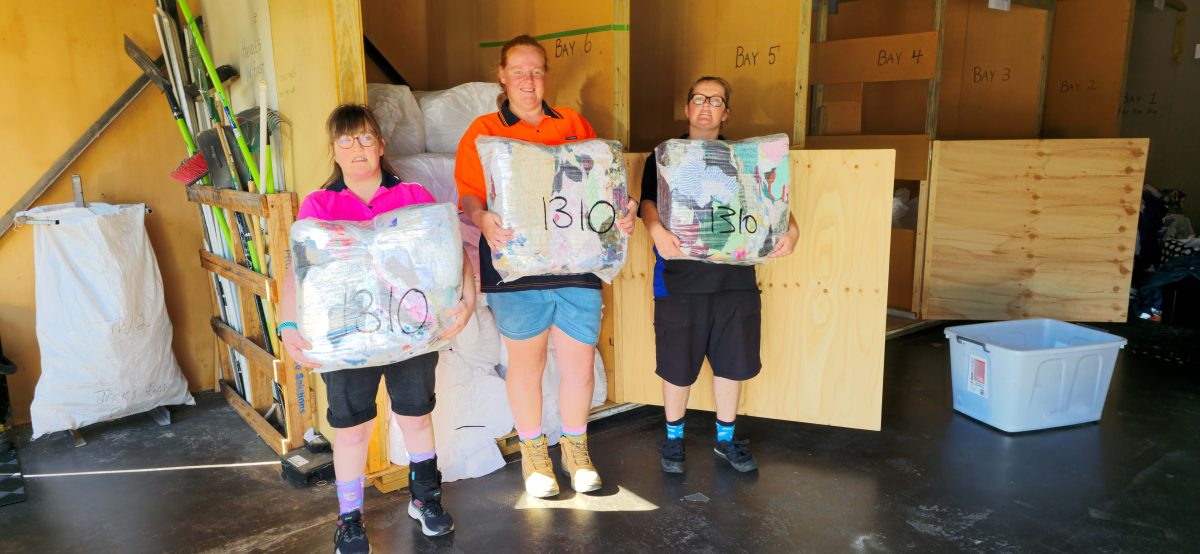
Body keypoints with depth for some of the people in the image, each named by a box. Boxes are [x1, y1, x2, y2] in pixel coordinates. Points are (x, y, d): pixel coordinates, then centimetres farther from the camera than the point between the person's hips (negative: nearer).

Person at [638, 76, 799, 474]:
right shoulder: (663, 157, 5)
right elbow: (648, 202, -8)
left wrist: (790, 229, -15)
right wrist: (657, 231, -30)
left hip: (736, 278, 3)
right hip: (680, 280, -2)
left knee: (732, 363, 11)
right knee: (678, 366, 6)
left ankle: (725, 439, 31)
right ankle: (673, 438, 28)